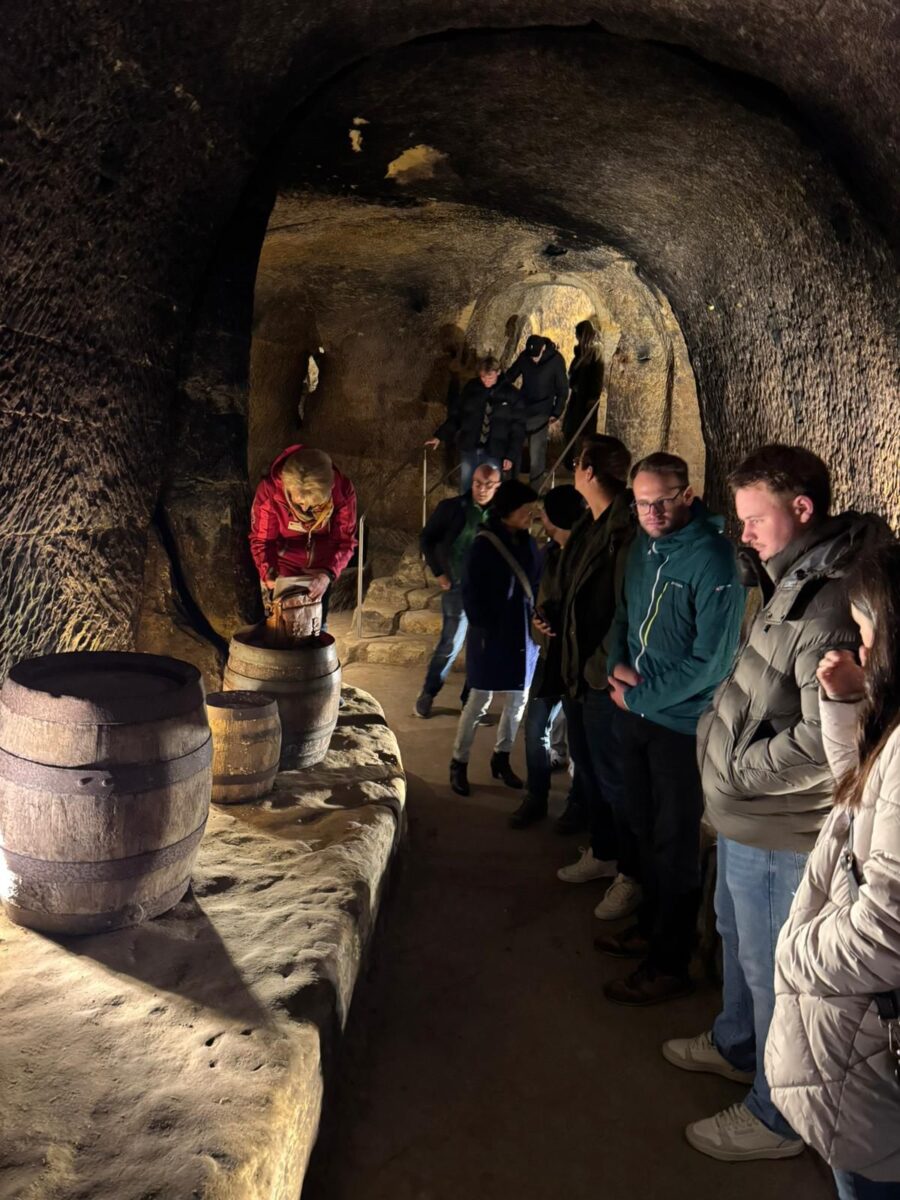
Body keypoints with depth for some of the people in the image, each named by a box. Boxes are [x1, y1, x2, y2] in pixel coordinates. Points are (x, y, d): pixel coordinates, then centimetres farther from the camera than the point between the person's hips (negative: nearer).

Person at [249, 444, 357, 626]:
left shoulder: (342, 490, -31)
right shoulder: (269, 489, -33)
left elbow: (345, 540, -23)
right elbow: (261, 539, -20)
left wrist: (328, 573, -42)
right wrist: (268, 573, -40)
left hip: (321, 568, 1)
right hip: (285, 565, -1)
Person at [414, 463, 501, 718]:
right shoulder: (452, 507, -5)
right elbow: (426, 539, 2)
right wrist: (438, 572, -2)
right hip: (458, 586, -3)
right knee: (450, 645, 0)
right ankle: (427, 695, 18)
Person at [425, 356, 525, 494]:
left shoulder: (510, 395, -6)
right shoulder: (471, 388, 1)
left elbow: (518, 428, -3)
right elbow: (455, 415, 9)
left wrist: (511, 456, -9)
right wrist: (440, 436, 3)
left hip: (494, 452, -3)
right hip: (469, 448, 3)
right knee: (466, 489, 13)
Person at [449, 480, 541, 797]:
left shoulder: (528, 542, 5)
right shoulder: (484, 544, -11)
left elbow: (537, 584, 10)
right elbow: (470, 591, -10)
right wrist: (483, 628, -12)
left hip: (524, 634, 6)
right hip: (492, 634, -6)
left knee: (519, 699, 12)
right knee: (480, 700, 1)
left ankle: (501, 758, 27)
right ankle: (459, 764, 14)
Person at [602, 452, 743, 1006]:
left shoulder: (713, 560, -19)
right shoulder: (643, 545, 4)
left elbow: (712, 659, -21)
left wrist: (640, 695, -16)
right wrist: (617, 662, -2)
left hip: (681, 724, -7)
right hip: (636, 713, 7)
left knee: (675, 846, 5)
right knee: (648, 830, 21)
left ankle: (670, 965, 20)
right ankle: (651, 927, 40)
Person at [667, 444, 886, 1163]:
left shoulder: (831, 606, -26)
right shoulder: (794, 584, 8)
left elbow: (823, 740, -30)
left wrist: (735, 767, -19)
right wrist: (723, 726, 5)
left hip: (779, 832, -10)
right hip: (745, 818, 10)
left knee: (771, 968, 8)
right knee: (738, 937, 28)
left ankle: (778, 1117, 29)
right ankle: (738, 1045, 51)